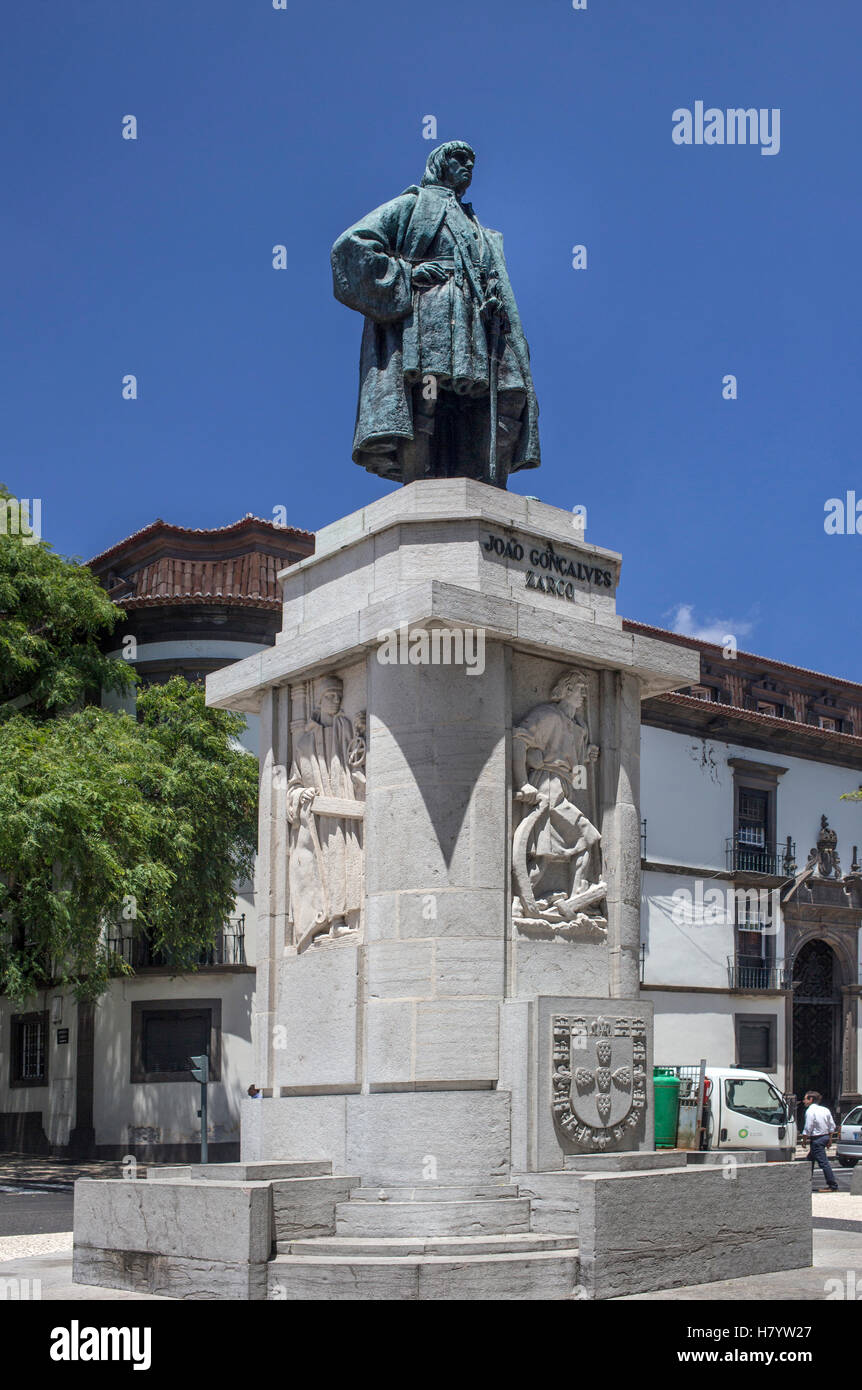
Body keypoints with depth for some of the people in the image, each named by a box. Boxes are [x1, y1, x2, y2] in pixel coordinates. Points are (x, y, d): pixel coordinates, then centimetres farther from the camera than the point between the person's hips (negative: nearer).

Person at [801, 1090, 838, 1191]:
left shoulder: (810, 1111, -15)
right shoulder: (825, 1110, 8)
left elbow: (808, 1129, -18)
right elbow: (832, 1126, 11)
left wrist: (804, 1140, -7)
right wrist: (829, 1139, 18)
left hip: (816, 1139, -9)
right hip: (825, 1136, 9)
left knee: (823, 1162, -6)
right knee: (811, 1158, 20)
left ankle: (833, 1186, -6)